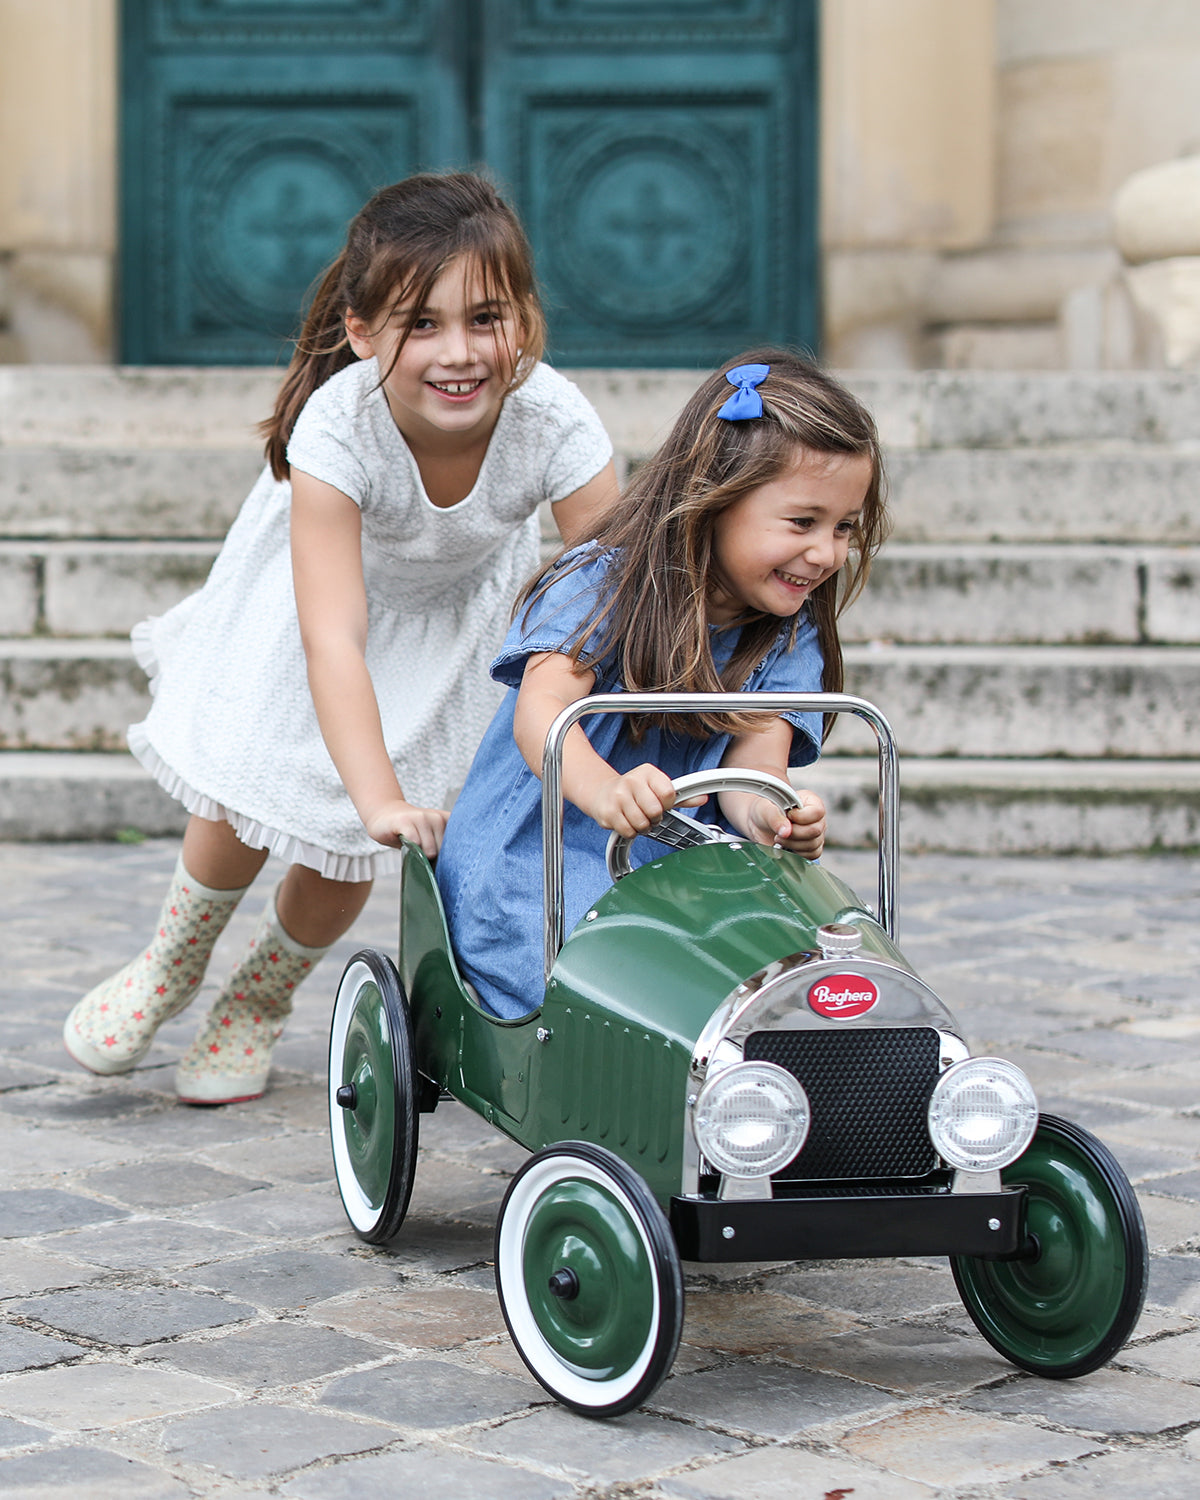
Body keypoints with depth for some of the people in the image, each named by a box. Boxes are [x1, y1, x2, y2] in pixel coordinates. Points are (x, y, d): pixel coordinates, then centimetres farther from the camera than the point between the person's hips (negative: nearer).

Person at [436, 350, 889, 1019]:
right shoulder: (605, 582, -8)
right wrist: (604, 790, -46)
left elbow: (755, 759, -8)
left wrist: (770, 813, -35)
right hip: (529, 865, -4)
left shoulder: (791, 638, 6)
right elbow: (542, 708, -23)